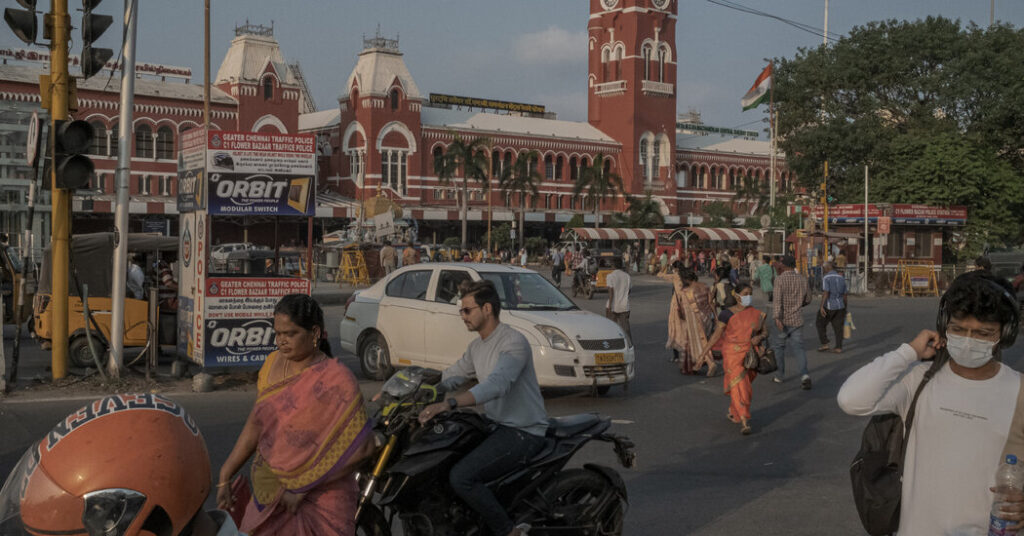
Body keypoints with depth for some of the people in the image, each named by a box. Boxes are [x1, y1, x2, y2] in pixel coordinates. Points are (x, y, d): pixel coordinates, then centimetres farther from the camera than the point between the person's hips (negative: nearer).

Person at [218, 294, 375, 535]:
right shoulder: (272, 364, 3)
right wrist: (225, 478, 4)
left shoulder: (336, 380, -15)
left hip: (319, 504, -5)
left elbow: (360, 446, -20)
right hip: (268, 496, 5)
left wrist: (301, 487, -18)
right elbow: (255, 425, 9)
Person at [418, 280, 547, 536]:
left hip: (523, 433, -10)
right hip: (497, 426, 10)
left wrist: (448, 404, -44)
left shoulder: (514, 342, -18)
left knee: (461, 477, -24)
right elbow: (450, 377, 21)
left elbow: (497, 384, -34)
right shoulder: (477, 347, 14)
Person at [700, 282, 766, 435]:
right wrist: (706, 350, -8)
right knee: (738, 387, -12)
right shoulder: (727, 314, -7)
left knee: (743, 386, 13)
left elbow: (764, 332, 10)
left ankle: (732, 412, 37)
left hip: (750, 356, 4)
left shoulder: (757, 314, 4)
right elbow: (717, 334, -5)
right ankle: (744, 422, -9)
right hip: (733, 355, -4)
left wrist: (759, 337, -13)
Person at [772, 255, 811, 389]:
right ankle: (804, 375, -21)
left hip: (783, 320, -3)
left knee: (779, 347, 16)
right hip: (797, 320, 3)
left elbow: (777, 299, -22)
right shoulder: (803, 279, 5)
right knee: (798, 348, 0)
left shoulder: (780, 279, -9)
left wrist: (776, 317, -31)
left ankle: (779, 375, 25)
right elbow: (807, 299, 15)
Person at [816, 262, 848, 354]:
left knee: (820, 324, 11)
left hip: (828, 307, -6)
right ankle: (839, 348, 6)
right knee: (838, 327, 9)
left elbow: (825, 293, -23)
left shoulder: (826, 278, -13)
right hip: (840, 306, 6)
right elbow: (844, 295, 10)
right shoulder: (841, 278, 7)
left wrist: (821, 307, -27)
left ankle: (825, 345, 8)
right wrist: (845, 308, 19)